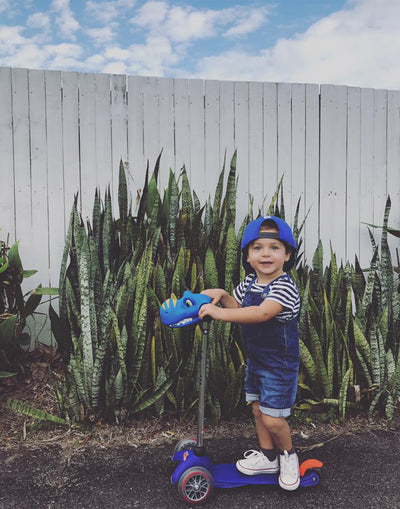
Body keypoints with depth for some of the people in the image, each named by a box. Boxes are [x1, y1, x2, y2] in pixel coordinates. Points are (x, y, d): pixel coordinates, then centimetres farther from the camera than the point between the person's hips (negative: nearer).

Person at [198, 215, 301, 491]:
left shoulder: (284, 287, -25)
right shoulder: (249, 282, 1)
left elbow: (262, 313, -41)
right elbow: (239, 308, 14)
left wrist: (220, 312, -42)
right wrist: (222, 295, -6)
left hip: (280, 363, -7)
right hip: (255, 359, 7)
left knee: (272, 418, -2)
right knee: (258, 409, 18)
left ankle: (288, 454, 29)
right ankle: (268, 456, 39)